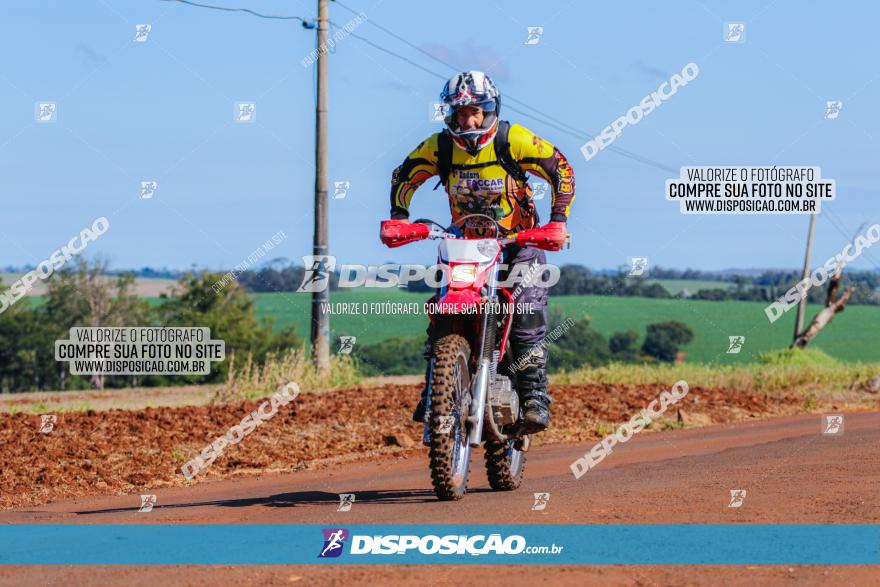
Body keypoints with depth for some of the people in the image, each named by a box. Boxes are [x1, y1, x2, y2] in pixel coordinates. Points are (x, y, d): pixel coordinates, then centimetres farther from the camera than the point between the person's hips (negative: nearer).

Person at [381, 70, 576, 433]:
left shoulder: (513, 140, -15)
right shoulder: (439, 146, -6)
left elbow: (561, 170, -9)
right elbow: (403, 177, 8)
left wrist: (557, 220, -19)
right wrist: (398, 218, -7)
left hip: (517, 240, -3)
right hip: (463, 240, 3)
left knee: (527, 311, -20)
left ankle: (534, 395, -15)